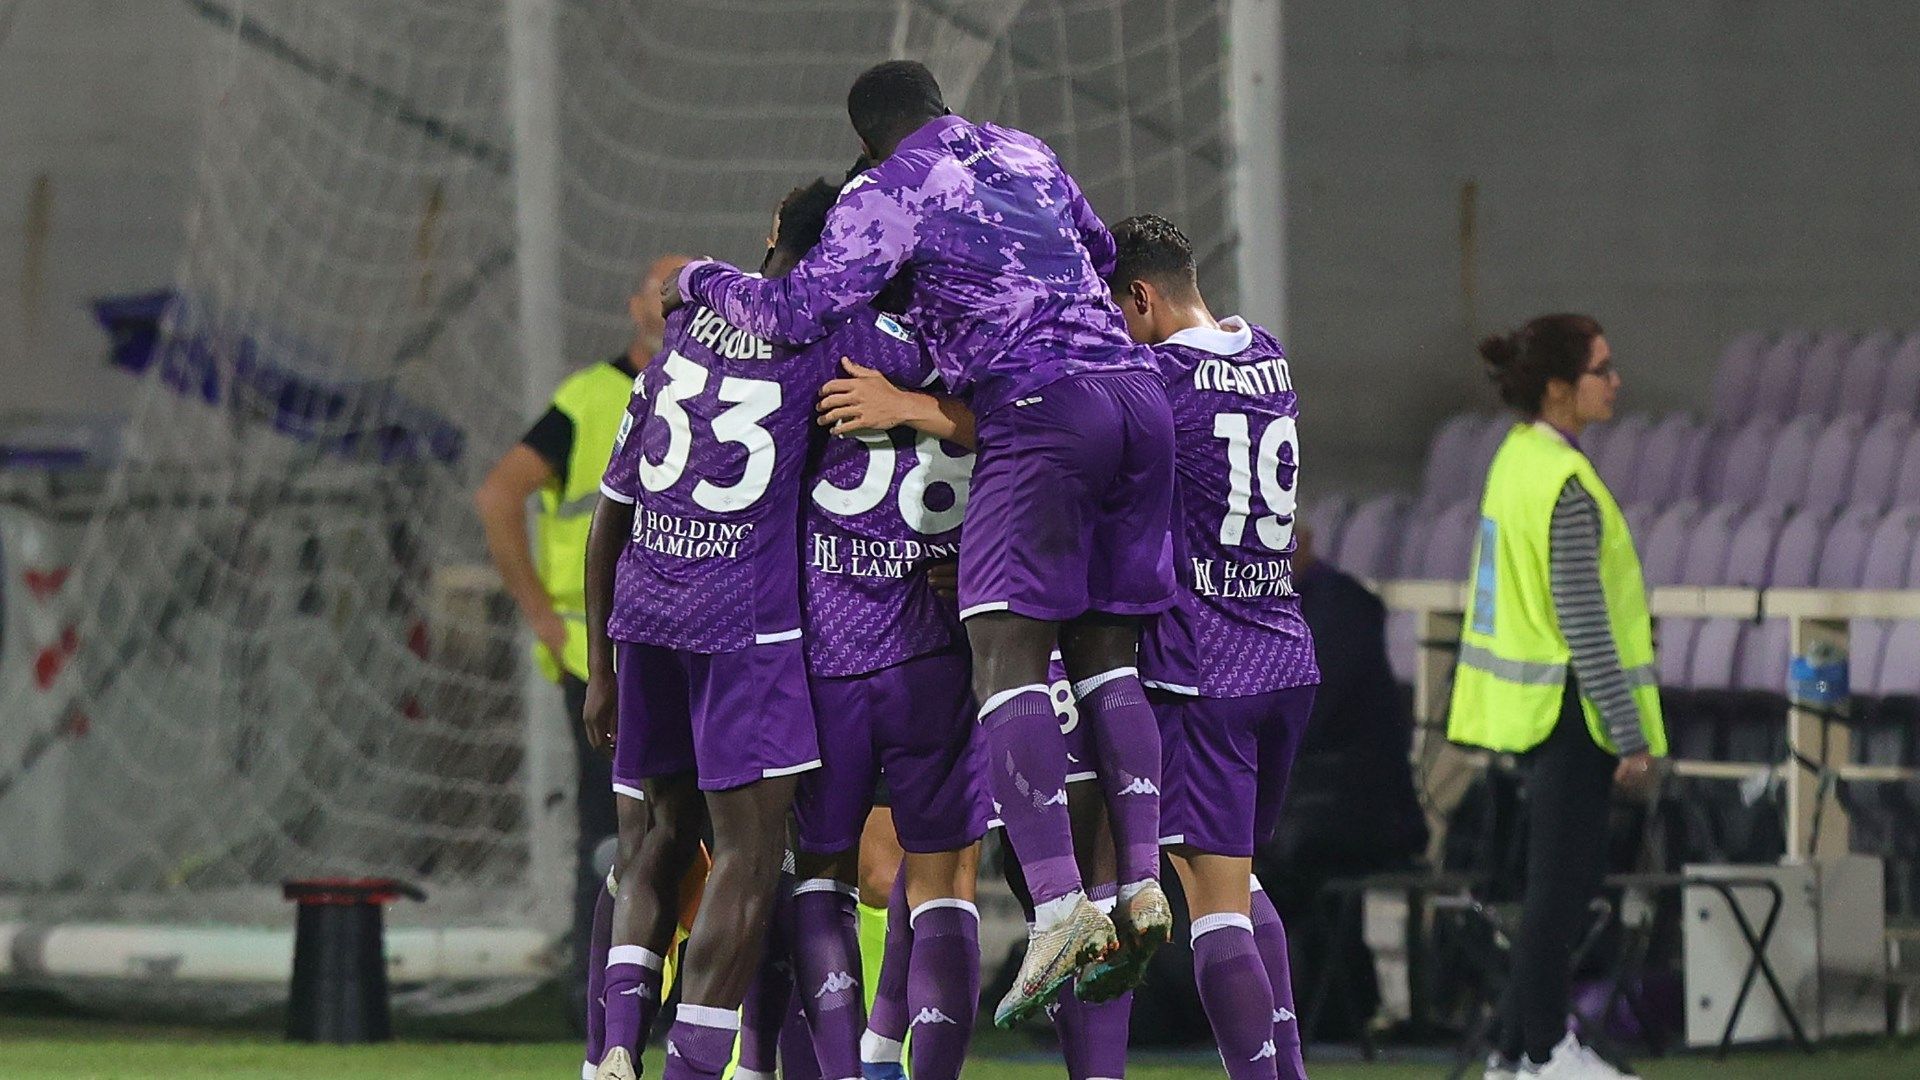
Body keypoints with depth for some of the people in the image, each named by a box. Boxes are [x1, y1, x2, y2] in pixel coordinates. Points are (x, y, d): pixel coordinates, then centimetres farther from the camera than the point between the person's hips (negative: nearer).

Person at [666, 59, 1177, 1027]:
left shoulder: (888, 195, 3)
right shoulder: (1026, 155, 24)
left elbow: (796, 311, -6)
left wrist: (700, 281, 12)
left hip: (1040, 408, -7)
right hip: (1138, 394, 7)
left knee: (1006, 651, -10)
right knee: (1105, 650, 12)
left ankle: (1059, 905, -24)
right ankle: (1142, 885, 1)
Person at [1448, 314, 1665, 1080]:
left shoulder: (1517, 459, 8)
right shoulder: (1566, 485, -20)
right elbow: (1584, 625, -20)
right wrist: (1630, 736, -17)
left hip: (1529, 699, 9)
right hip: (1567, 708, -9)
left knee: (1565, 878, 16)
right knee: (1560, 884, 0)